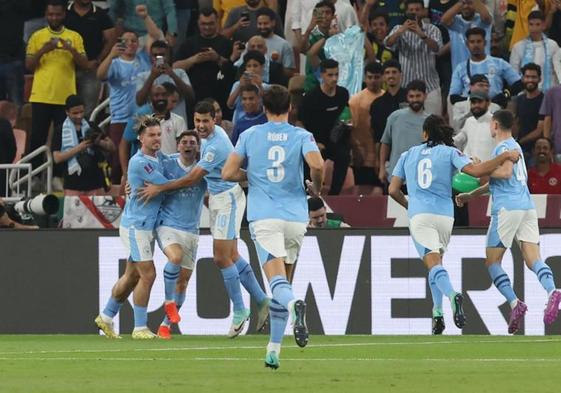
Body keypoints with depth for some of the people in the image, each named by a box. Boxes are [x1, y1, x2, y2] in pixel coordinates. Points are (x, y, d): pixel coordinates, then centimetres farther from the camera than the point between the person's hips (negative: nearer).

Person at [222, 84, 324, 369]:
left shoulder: (250, 135, 6)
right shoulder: (301, 136, 4)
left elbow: (228, 173, 3)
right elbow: (317, 165, -13)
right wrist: (316, 187, 8)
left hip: (263, 217, -2)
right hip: (295, 216, 2)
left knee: (277, 281, -15)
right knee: (283, 281, 15)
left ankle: (294, 305, -52)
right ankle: (273, 350, 14)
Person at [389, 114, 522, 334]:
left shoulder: (408, 155, 14)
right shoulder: (449, 152, 6)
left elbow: (393, 190, 15)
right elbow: (475, 171, -9)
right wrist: (505, 157, 0)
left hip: (418, 215, -1)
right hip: (444, 215, 1)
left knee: (433, 264, -13)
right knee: (436, 261, 20)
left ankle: (451, 295, -41)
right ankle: (437, 311, 9)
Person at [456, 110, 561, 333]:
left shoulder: (505, 147, -3)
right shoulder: (514, 146, 25)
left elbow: (505, 172, -21)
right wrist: (471, 195, 35)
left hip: (507, 208, -8)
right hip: (527, 206, 8)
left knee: (492, 262, 1)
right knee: (533, 259, -4)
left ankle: (514, 304, -15)